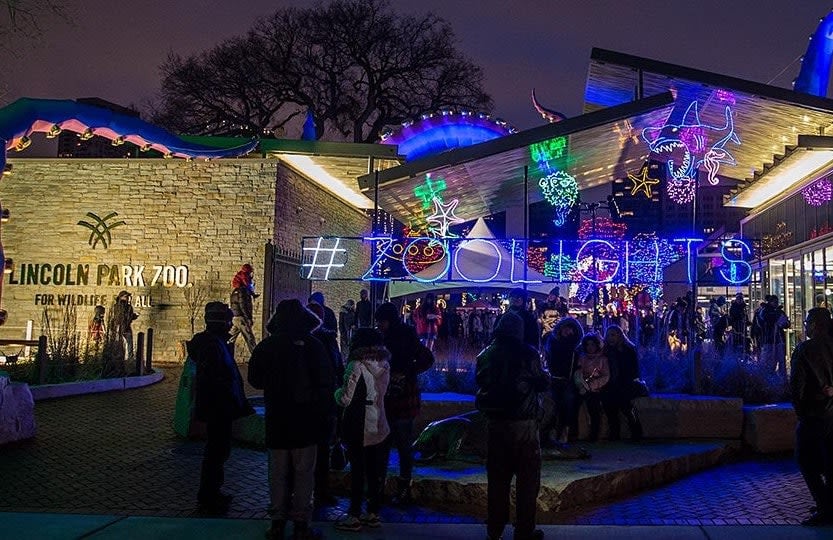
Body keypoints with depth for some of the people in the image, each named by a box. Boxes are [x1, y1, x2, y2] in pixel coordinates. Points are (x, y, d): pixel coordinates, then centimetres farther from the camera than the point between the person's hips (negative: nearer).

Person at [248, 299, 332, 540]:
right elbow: (326, 382, -5)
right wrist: (322, 412, 5)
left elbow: (255, 380, 7)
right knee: (303, 472, 4)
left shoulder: (266, 346, -3)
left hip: (276, 419, 2)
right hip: (306, 419, -2)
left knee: (278, 472, 10)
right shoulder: (314, 346, -8)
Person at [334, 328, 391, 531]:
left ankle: (354, 516, 13)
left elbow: (345, 399, -19)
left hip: (359, 428, -6)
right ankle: (373, 513, 23)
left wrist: (338, 391, 0)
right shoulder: (384, 365, 4)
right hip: (379, 428, 6)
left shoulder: (357, 366, -16)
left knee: (358, 472, 4)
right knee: (376, 472, 13)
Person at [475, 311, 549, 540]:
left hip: (495, 421, 4)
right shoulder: (528, 353, -11)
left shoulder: (486, 354, 1)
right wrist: (544, 373, 18)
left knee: (497, 477, 13)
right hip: (524, 422, -4)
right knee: (527, 478, 7)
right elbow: (542, 383, -3)